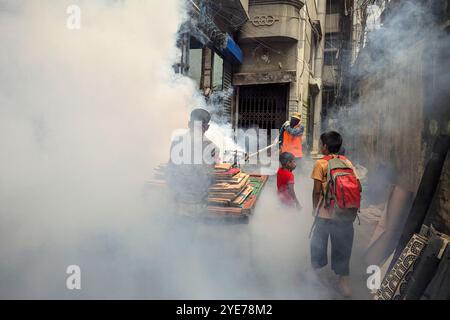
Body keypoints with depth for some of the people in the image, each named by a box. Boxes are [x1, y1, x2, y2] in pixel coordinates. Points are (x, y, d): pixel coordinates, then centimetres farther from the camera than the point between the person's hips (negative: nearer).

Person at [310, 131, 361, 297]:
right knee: (342, 246, 15)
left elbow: (317, 191, -10)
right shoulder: (347, 162, 4)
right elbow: (358, 187, 2)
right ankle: (343, 281, 23)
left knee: (319, 243, 16)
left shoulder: (321, 163, -8)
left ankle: (315, 271, 31)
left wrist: (315, 208, 4)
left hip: (325, 213, -3)